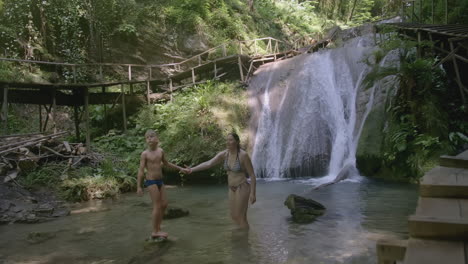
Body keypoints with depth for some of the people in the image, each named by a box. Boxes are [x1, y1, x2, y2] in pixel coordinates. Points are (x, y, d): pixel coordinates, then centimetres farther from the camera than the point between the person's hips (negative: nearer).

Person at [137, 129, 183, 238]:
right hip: (151, 182, -6)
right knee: (157, 206, -5)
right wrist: (139, 186, -15)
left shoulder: (160, 151, 5)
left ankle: (158, 228, 24)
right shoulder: (145, 154, -10)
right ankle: (155, 232, 7)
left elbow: (166, 163, 21)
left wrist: (180, 168, 26)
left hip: (160, 181, 6)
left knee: (164, 204, 9)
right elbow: (141, 170, -10)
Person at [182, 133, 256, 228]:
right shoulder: (224, 154, -3)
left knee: (241, 218, -2)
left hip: (242, 188, -8)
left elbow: (252, 175, -15)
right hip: (233, 189, 8)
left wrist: (253, 193, -18)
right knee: (234, 217, 17)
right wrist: (191, 169, -30)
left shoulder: (243, 155, -20)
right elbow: (208, 164, -16)